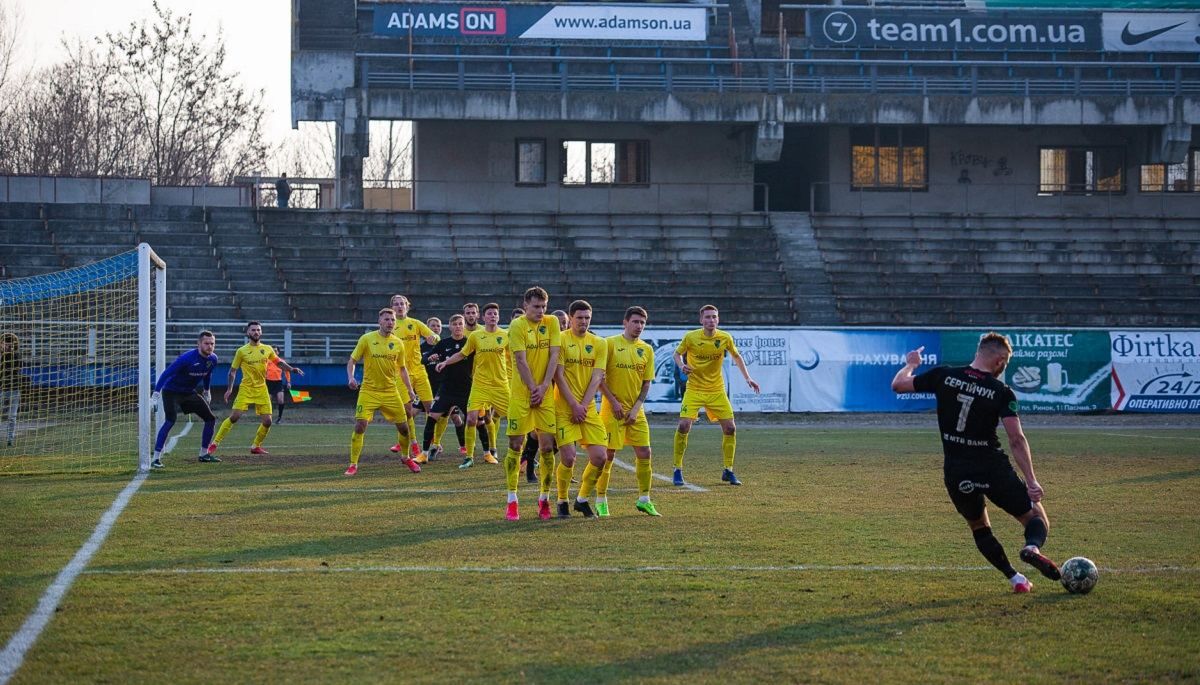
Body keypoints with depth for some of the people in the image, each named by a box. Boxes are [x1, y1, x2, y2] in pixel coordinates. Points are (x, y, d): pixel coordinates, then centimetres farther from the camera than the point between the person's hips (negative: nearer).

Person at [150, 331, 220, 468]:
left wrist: (207, 391, 25)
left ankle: (204, 454, 23)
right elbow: (166, 373, -28)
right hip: (171, 392, -8)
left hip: (189, 393, 8)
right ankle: (156, 459, -26)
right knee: (170, 421, -27)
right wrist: (156, 394, -32)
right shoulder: (187, 358, -28)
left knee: (211, 419, 7)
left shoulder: (213, 359, -6)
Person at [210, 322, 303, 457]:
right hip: (246, 389, -3)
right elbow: (233, 370, 3)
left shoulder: (267, 349, 5)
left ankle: (256, 446, 19)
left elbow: (279, 362, 18)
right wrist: (229, 389, -4)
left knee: (267, 421, -3)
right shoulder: (242, 351, -3)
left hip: (261, 389, 3)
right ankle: (215, 444, -7)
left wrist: (292, 369, 1)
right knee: (234, 416, -16)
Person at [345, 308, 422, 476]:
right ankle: (353, 465, -4)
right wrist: (350, 377, -19)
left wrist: (410, 389, 8)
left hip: (391, 391, 3)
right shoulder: (367, 339, -6)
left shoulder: (398, 343, 4)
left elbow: (402, 368, 15)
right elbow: (352, 360, -2)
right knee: (360, 426, -15)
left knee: (403, 427, 5)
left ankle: (406, 457, 32)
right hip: (369, 391, -3)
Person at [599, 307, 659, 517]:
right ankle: (601, 501, 6)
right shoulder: (611, 344, -6)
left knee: (644, 453, 2)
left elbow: (646, 382, 8)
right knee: (608, 455, -4)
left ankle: (644, 499, 13)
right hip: (613, 408, -4)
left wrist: (636, 408, -4)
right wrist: (613, 401, -12)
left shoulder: (646, 349, 7)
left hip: (636, 411, 5)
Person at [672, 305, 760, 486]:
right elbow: (678, 353, 6)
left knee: (730, 428, -3)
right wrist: (682, 365, -15)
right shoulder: (690, 337, -11)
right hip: (694, 390, -2)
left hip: (717, 391, 2)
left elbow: (736, 357, 13)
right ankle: (678, 470, -2)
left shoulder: (725, 338, -5)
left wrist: (747, 378, 7)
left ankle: (728, 471, 12)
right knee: (684, 425, -16)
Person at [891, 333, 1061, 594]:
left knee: (979, 528, 25)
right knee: (1037, 517, 9)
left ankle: (1015, 578, 13)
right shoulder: (1001, 392, -7)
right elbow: (1016, 439, -15)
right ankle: (1032, 547, -25)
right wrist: (1031, 481, -15)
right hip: (993, 469, -3)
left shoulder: (943, 376, -1)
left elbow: (898, 385, 8)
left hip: (956, 474, 3)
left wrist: (910, 364, 28)